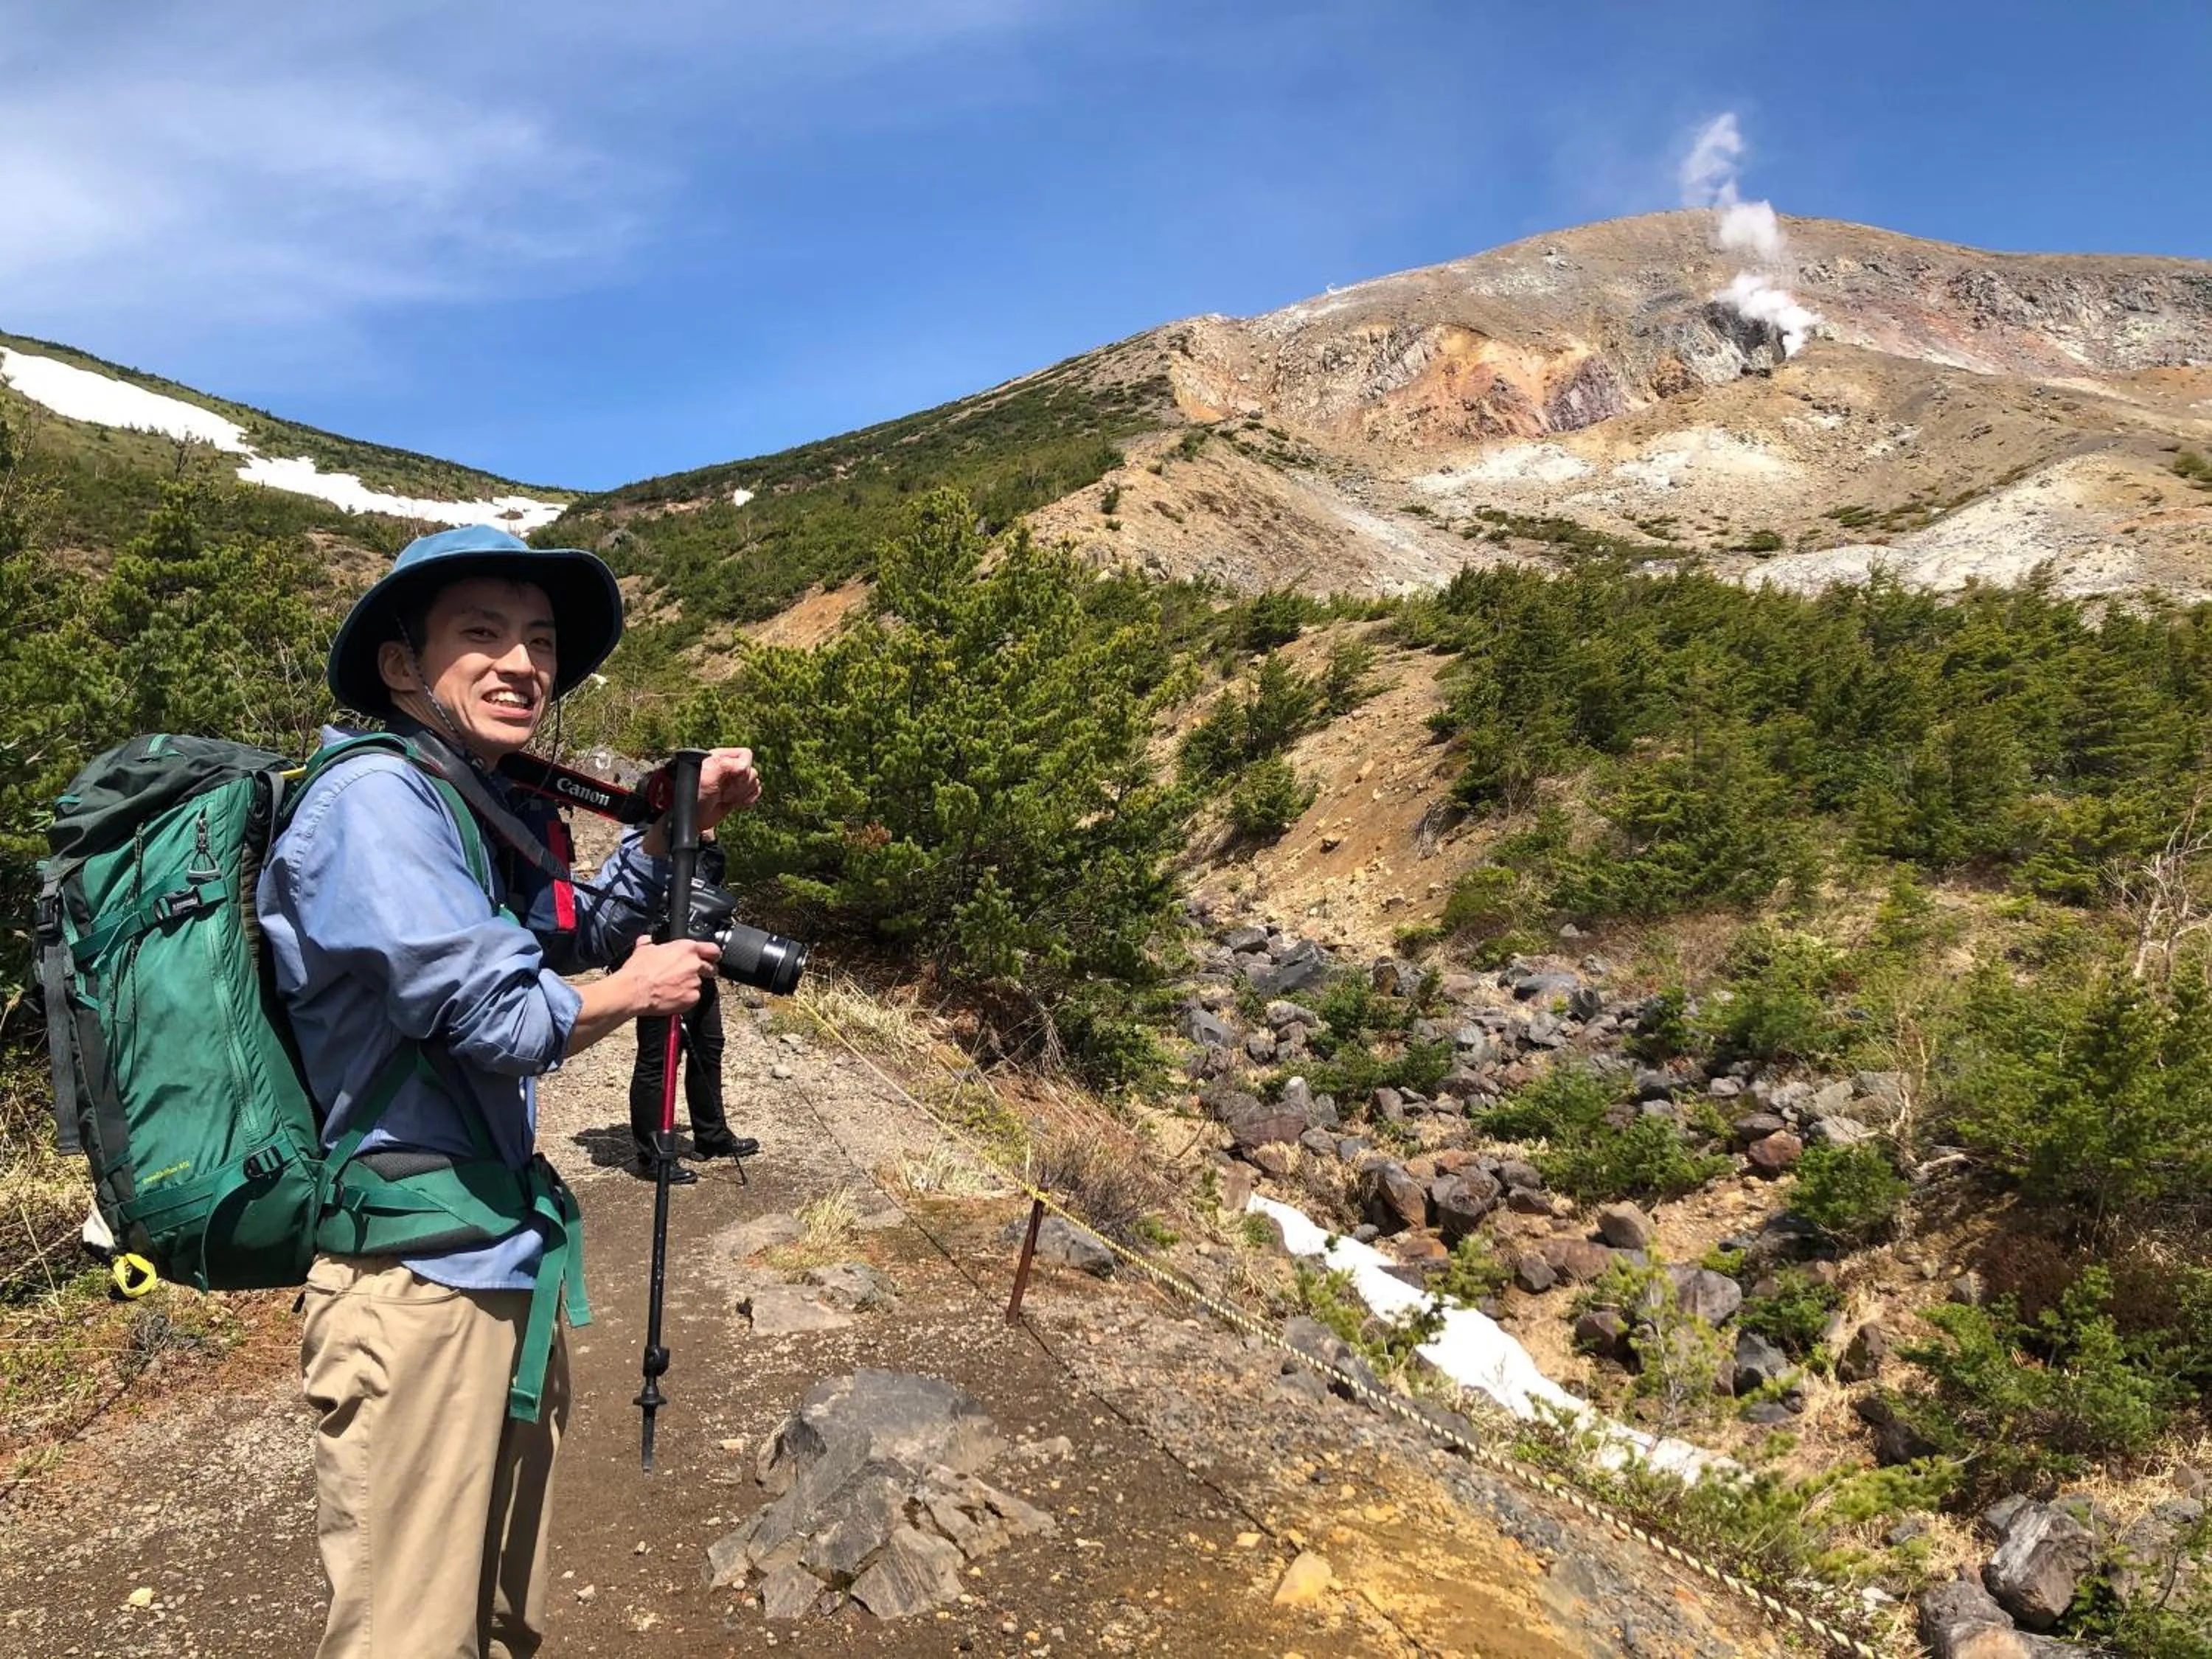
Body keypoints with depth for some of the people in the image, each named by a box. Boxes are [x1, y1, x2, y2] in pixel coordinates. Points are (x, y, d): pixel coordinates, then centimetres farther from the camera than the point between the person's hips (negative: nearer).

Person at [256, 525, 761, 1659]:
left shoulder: (496, 805, 11)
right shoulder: (375, 797, -17)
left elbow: (580, 940, 24)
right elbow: (497, 1020, -22)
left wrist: (672, 825, 11)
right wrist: (637, 992, -4)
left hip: (507, 1259, 9)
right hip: (419, 1276, -9)